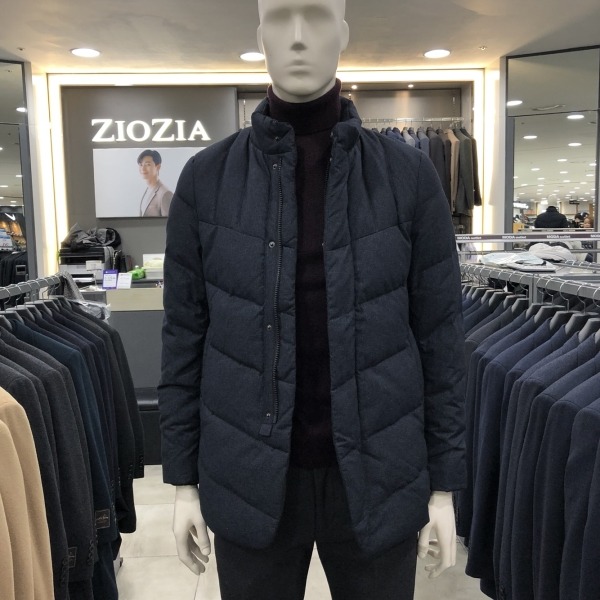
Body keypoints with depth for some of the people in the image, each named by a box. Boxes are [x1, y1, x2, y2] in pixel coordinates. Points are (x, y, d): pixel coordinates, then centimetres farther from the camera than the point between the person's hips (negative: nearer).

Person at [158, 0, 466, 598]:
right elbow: (184, 335, 0)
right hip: (248, 476, 1)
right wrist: (184, 479, 2)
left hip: (377, 473, 0)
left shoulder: (408, 175, -5)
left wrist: (443, 483, 0)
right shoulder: (206, 178, -4)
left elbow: (439, 335, -2)